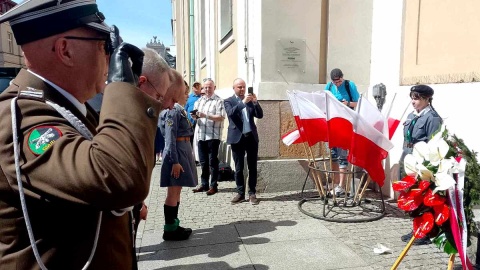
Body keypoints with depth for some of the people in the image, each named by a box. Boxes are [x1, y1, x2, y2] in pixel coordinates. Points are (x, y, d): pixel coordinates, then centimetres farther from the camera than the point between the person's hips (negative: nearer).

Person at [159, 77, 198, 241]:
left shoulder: (179, 109, 16)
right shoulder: (172, 110, -14)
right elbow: (170, 138, -20)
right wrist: (175, 161, -22)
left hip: (183, 151, 10)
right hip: (176, 152, -10)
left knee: (177, 191, 15)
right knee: (172, 192, -2)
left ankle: (174, 225, 25)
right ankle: (169, 230, 8)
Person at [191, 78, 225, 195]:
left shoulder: (218, 101, -3)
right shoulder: (199, 101, 17)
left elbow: (221, 117, -13)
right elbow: (196, 117, 22)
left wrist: (206, 116, -19)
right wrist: (195, 116, -1)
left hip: (213, 135, -6)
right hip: (201, 135, 6)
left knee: (213, 162, 0)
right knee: (203, 161, 12)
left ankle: (213, 186, 8)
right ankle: (204, 184, 23)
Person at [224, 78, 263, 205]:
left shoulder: (250, 100, 12)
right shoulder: (228, 101, 3)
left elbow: (260, 115, 3)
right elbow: (231, 113, -17)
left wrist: (255, 102, -11)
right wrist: (243, 102, -24)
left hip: (251, 136, 3)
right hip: (237, 138, -3)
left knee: (252, 167, 5)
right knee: (239, 168, 4)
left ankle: (252, 193, 13)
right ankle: (240, 193, 14)